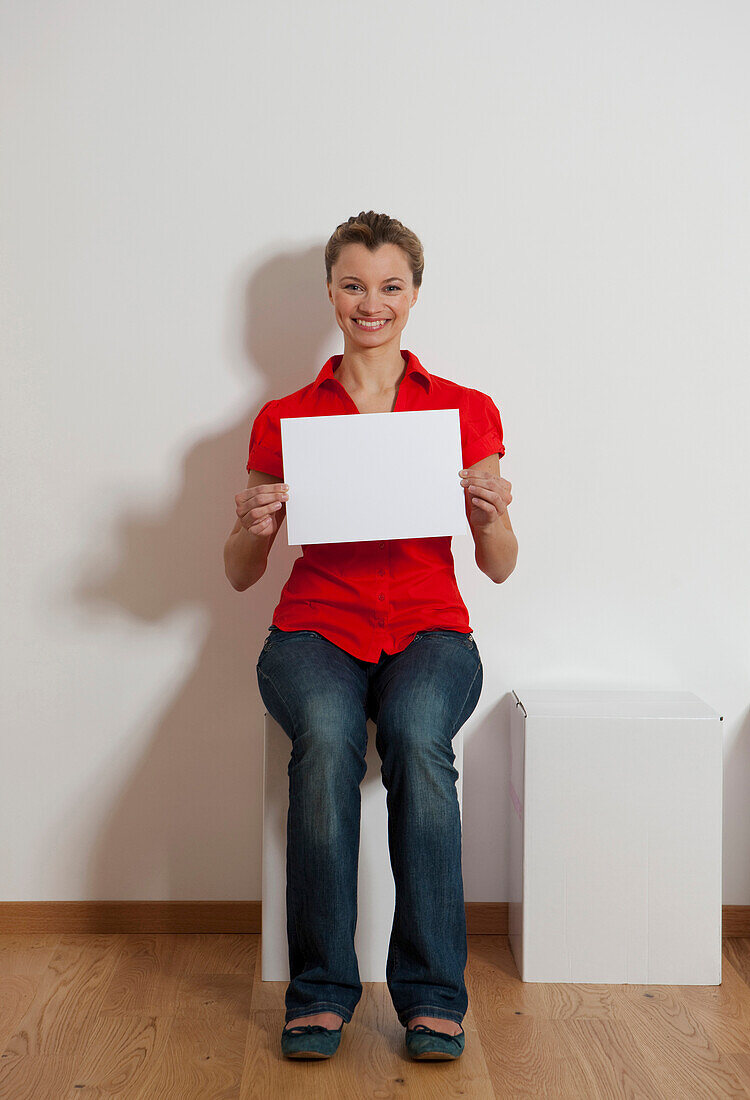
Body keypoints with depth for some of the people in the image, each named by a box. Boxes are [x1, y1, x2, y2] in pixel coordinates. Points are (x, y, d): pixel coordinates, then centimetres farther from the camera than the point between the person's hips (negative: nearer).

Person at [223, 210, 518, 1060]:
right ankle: (319, 991, -19)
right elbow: (240, 575, 11)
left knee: (417, 740, -34)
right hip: (317, 628, 0)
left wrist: (491, 514, -11)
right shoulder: (282, 419, 9)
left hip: (430, 630, 0)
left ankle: (432, 995, -22)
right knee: (327, 741, -33)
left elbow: (499, 568, 10)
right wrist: (254, 527, -11)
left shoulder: (468, 412, 9)